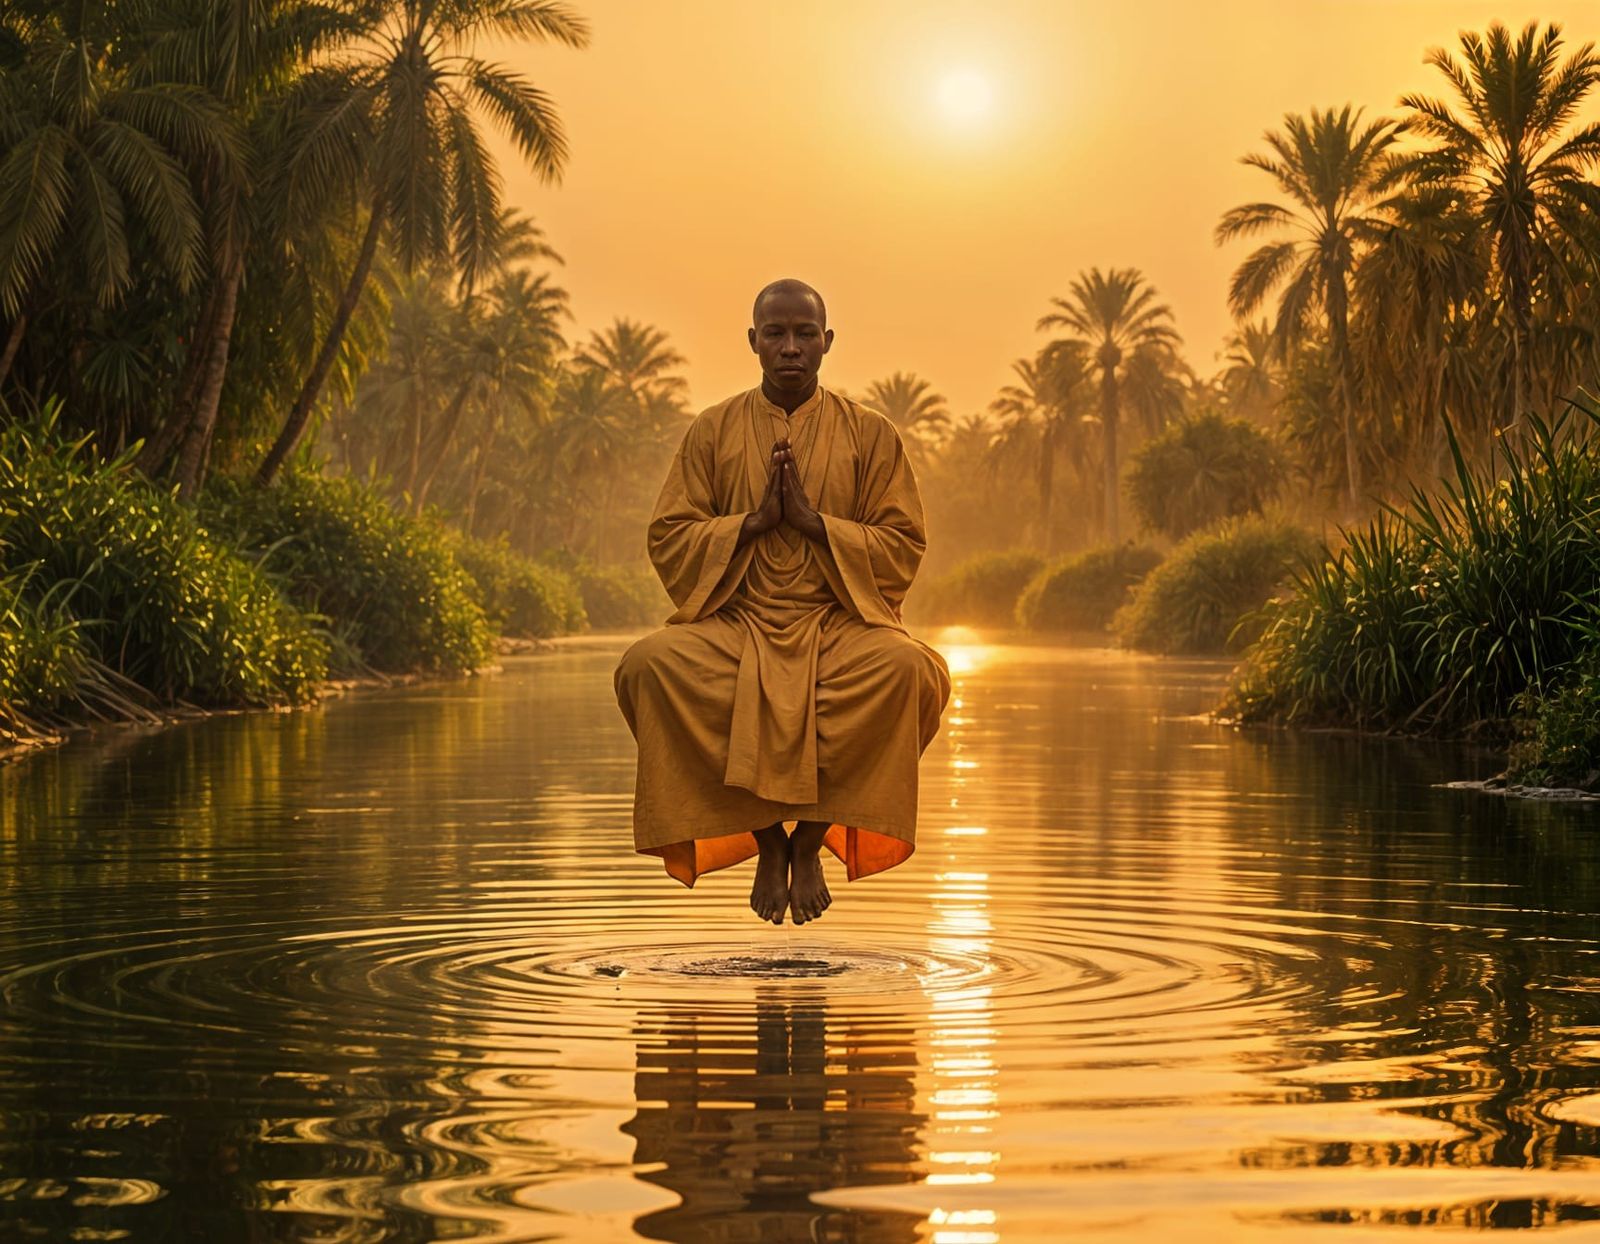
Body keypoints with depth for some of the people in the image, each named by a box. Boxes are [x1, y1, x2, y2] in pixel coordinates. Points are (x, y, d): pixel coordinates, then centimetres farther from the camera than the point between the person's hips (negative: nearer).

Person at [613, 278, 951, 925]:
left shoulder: (869, 434, 7)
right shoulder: (713, 430, 9)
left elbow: (903, 550, 2)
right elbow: (666, 540, 5)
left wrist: (814, 520, -11)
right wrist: (754, 520, -10)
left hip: (839, 626, -1)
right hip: (734, 624, 1)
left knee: (911, 669, -34)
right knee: (648, 665, -31)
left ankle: (811, 838, -12)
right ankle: (765, 838, -13)